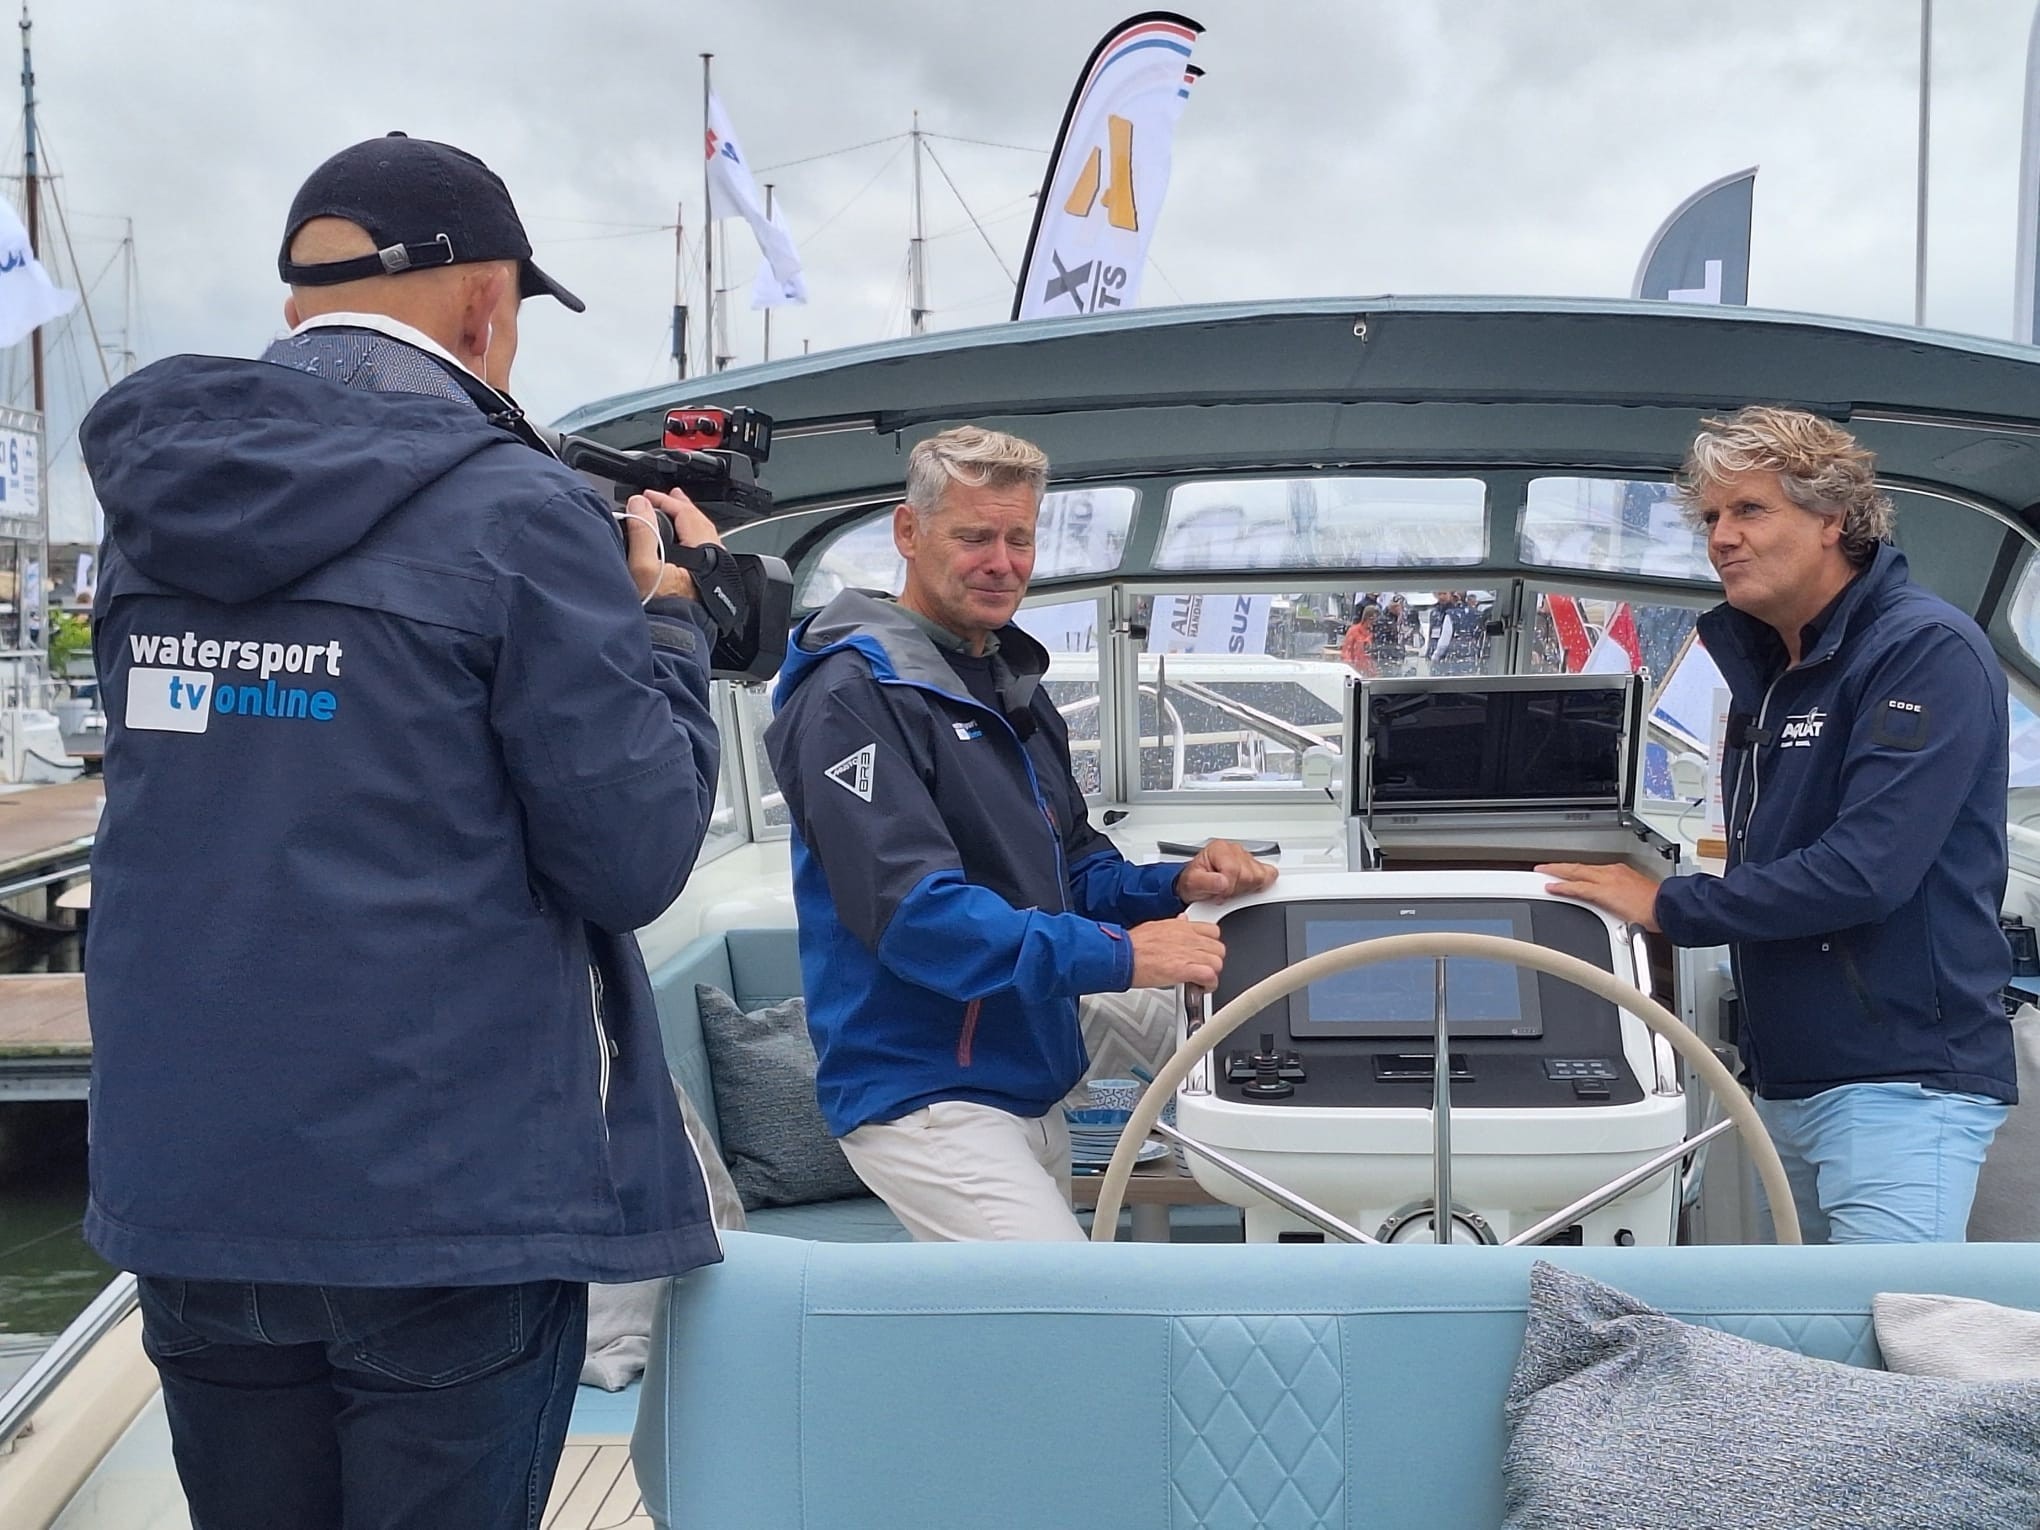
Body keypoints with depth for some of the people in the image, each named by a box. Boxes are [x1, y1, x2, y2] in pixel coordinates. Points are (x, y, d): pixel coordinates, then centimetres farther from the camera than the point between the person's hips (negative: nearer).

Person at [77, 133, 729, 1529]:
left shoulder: (154, 503, 4)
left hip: (183, 1193, 6)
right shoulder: (520, 514, -14)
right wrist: (670, 620, 2)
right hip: (447, 1201, -5)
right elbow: (635, 859, -14)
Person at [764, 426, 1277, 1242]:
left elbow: (1072, 867, 17)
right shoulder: (856, 693, -15)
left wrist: (1176, 884, -4)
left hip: (1031, 1093, 10)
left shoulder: (1013, 687, 16)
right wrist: (1117, 955, -30)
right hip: (922, 1095, -9)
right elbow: (910, 908, -25)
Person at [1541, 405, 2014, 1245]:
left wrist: (1668, 906, -14)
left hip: (1900, 1086, -8)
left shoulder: (1927, 651, -14)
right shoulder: (1767, 665, 14)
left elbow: (1863, 871, -23)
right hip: (1786, 1082, 9)